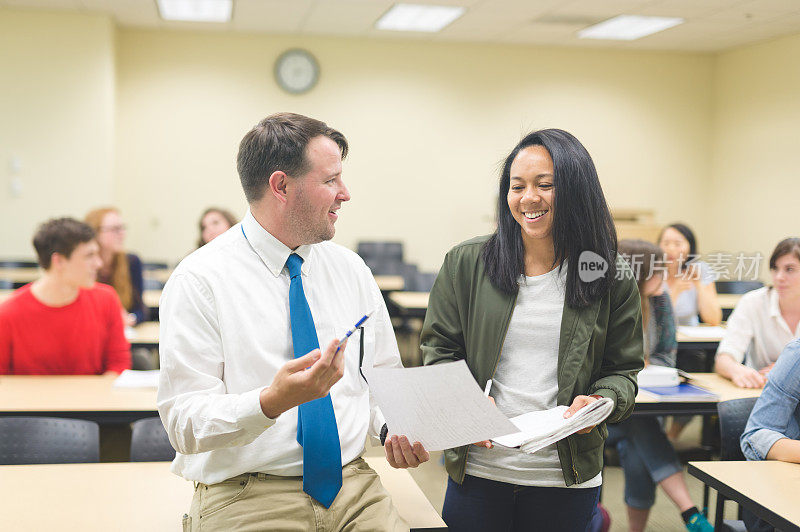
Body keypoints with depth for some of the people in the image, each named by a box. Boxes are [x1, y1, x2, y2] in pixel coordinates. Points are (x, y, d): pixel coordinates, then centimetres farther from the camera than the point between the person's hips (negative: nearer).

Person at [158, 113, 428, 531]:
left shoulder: (351, 270, 9)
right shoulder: (199, 281, -8)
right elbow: (184, 423, -13)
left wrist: (395, 427, -5)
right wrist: (273, 402, -29)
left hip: (351, 486, 4)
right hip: (243, 497, -4)